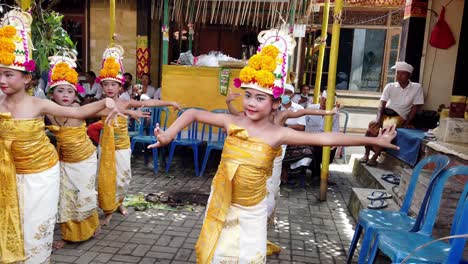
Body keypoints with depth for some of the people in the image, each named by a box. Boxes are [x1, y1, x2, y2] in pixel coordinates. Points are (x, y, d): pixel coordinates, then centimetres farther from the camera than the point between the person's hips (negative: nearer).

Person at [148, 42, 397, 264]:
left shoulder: (278, 133, -16)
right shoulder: (232, 122, -11)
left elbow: (325, 138, -18)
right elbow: (193, 113, -2)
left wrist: (373, 140, -17)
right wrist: (169, 134, -16)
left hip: (251, 210, -1)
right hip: (221, 203, 2)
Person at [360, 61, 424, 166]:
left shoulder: (417, 87, -3)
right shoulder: (390, 86, 2)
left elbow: (415, 107, -3)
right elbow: (382, 104, -4)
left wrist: (407, 123, -11)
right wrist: (378, 118, -20)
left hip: (399, 116, -2)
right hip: (385, 114, 3)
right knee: (371, 126, -27)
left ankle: (374, 157, -28)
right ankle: (366, 154, -15)